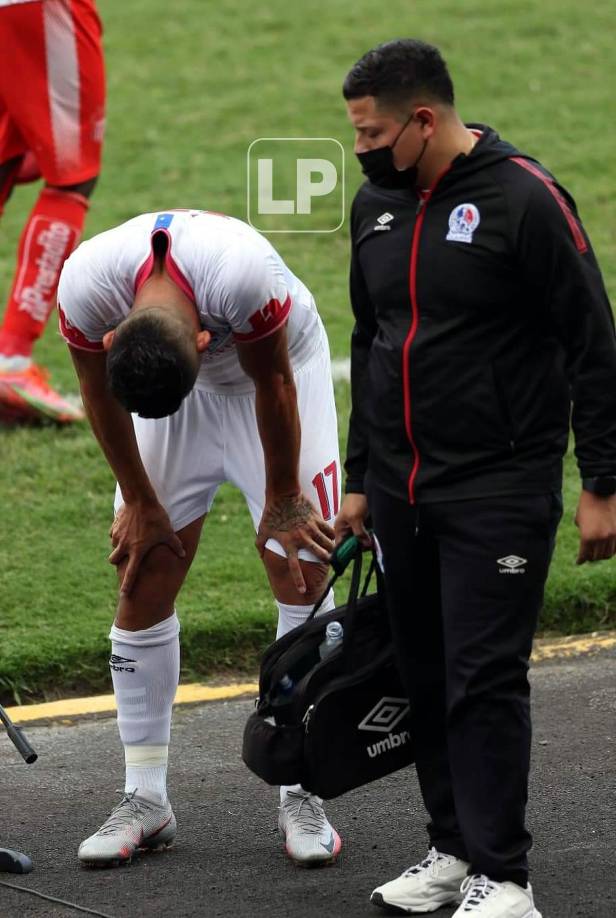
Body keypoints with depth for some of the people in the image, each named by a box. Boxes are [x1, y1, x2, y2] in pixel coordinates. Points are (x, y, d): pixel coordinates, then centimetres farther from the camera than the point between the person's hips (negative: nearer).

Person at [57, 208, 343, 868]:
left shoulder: (242, 273, -42)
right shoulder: (84, 286, -33)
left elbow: (273, 387, -23)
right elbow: (100, 397, -11)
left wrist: (282, 502, -9)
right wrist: (139, 500, -1)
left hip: (275, 363, -2)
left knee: (303, 576, -8)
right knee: (143, 580, -4)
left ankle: (301, 795, -1)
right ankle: (145, 800, 3)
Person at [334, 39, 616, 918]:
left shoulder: (524, 199, -13)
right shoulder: (377, 204, 8)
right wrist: (358, 479, 19)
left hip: (499, 491, -7)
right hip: (401, 492, 7)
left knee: (485, 679, -8)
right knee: (426, 676, 10)